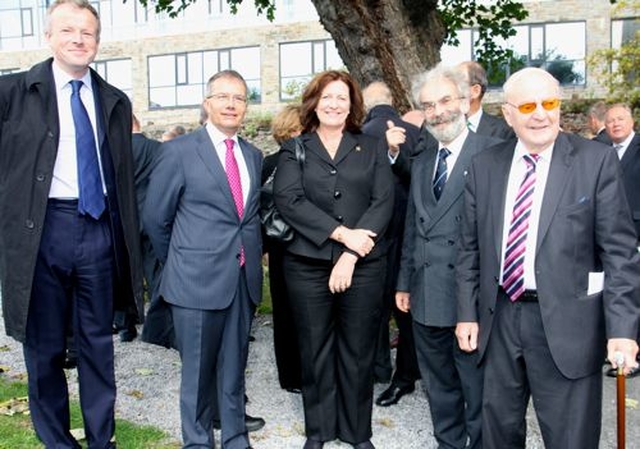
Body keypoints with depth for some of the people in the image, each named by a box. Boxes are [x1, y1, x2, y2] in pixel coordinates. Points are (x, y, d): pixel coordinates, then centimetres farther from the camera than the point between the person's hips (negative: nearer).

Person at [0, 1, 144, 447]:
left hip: (98, 229, 3)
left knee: (98, 342, 12)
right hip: (41, 228, -2)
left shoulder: (116, 101, 10)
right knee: (44, 345, 9)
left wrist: (129, 241, 12)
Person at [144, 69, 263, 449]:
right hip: (198, 278, -4)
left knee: (234, 368, 14)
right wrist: (179, 262, 8)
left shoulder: (253, 155, 10)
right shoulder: (179, 151, -5)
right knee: (198, 370, 8)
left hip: (244, 279, 4)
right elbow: (156, 217, 0)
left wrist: (253, 254, 10)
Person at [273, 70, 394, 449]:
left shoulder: (373, 148, 8)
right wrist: (341, 233, -17)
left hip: (364, 265, 0)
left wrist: (352, 253, -13)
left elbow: (383, 202, -3)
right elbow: (288, 200, -8)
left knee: (358, 351, 9)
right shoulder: (294, 150, 7)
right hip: (308, 265, 0)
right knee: (315, 351, 10)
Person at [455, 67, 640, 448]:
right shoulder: (485, 165, 5)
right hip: (500, 318, 4)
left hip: (567, 324, -3)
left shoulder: (597, 161, -5)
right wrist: (467, 313, 5)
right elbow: (471, 248, 9)